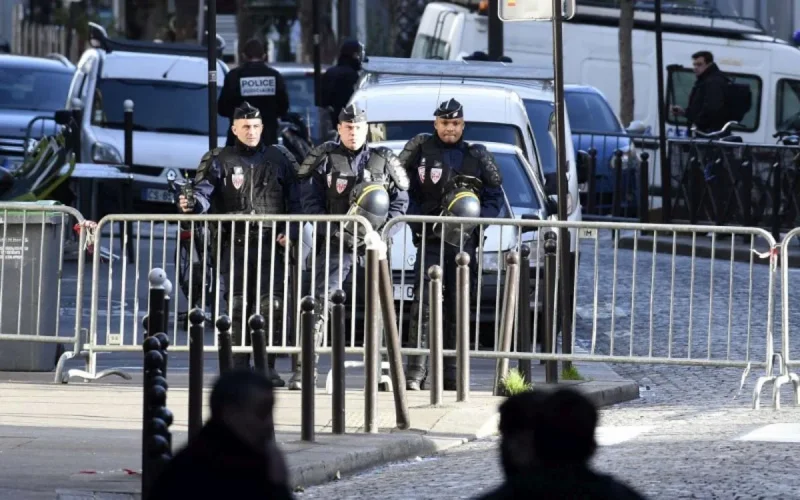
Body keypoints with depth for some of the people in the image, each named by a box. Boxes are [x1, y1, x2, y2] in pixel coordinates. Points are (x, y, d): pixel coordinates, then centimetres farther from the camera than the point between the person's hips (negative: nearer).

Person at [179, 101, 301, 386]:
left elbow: (295, 201, 12)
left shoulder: (280, 160, 13)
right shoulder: (219, 161, 9)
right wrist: (193, 205, -28)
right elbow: (204, 191, -5)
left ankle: (267, 367, -4)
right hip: (235, 244, 0)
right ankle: (239, 368, 6)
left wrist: (291, 232, -3)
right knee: (238, 307, 0)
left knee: (272, 306, -9)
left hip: (271, 243, 0)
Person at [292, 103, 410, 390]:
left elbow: (400, 200, 9)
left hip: (373, 245, 2)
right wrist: (330, 230, -11)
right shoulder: (325, 158, 4)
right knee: (320, 302, -9)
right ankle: (304, 368, -10)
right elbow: (309, 199, 1)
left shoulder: (383, 161, 9)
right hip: (336, 242, -2)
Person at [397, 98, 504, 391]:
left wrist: (478, 218, -6)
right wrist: (417, 220, -8)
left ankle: (451, 376, 9)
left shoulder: (477, 156, 10)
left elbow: (496, 196, 12)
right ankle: (415, 373, -18)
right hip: (430, 241, -2)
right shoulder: (420, 150, 5)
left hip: (464, 243, 2)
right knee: (424, 302, -14)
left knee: (457, 308, 4)